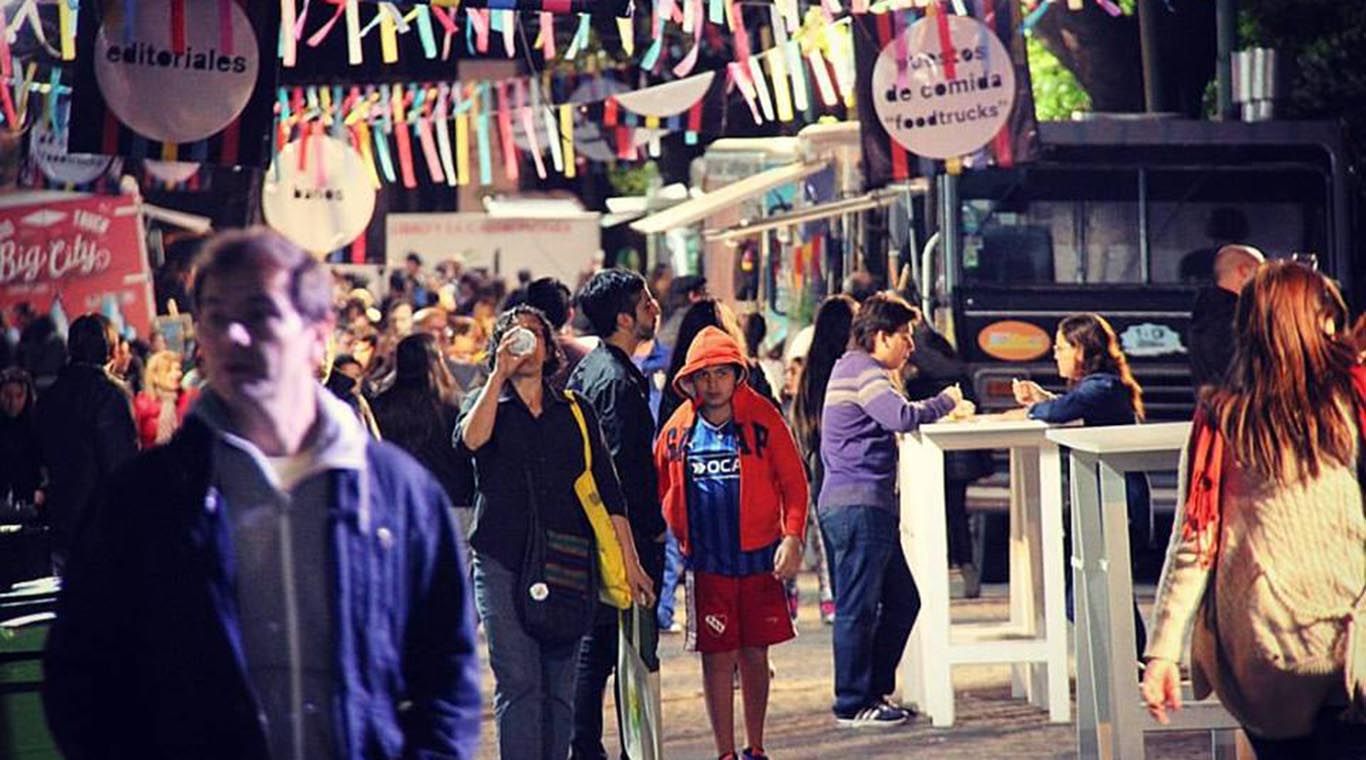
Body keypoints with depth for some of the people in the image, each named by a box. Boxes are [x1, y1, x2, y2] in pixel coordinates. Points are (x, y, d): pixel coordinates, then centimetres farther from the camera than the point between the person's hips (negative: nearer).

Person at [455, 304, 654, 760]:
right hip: (502, 563, -2)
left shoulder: (575, 411, 14)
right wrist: (500, 373, -14)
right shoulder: (485, 402, 10)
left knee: (560, 687, 3)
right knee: (518, 684, -9)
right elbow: (470, 440, -15)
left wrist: (629, 562, 6)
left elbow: (607, 491, 12)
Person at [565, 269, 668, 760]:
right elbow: (625, 471, -21)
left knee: (593, 647, 13)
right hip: (629, 535, -10)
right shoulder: (619, 381, -17)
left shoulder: (586, 370, 13)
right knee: (636, 651, -5)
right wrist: (649, 533, -18)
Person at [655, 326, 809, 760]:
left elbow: (794, 483, -2)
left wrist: (792, 537, -11)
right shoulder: (678, 428, 1)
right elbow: (654, 486, 12)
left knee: (754, 655, 8)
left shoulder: (763, 419, -4)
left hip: (759, 558, -1)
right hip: (707, 562, 1)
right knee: (717, 657, 2)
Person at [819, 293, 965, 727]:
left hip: (869, 504, 11)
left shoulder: (855, 370, 23)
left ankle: (874, 691, 19)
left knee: (902, 600, 14)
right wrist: (946, 401, -11)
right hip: (858, 504, -11)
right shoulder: (862, 372, -11)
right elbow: (903, 417, -25)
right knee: (858, 606, -6)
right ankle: (853, 704, -2)